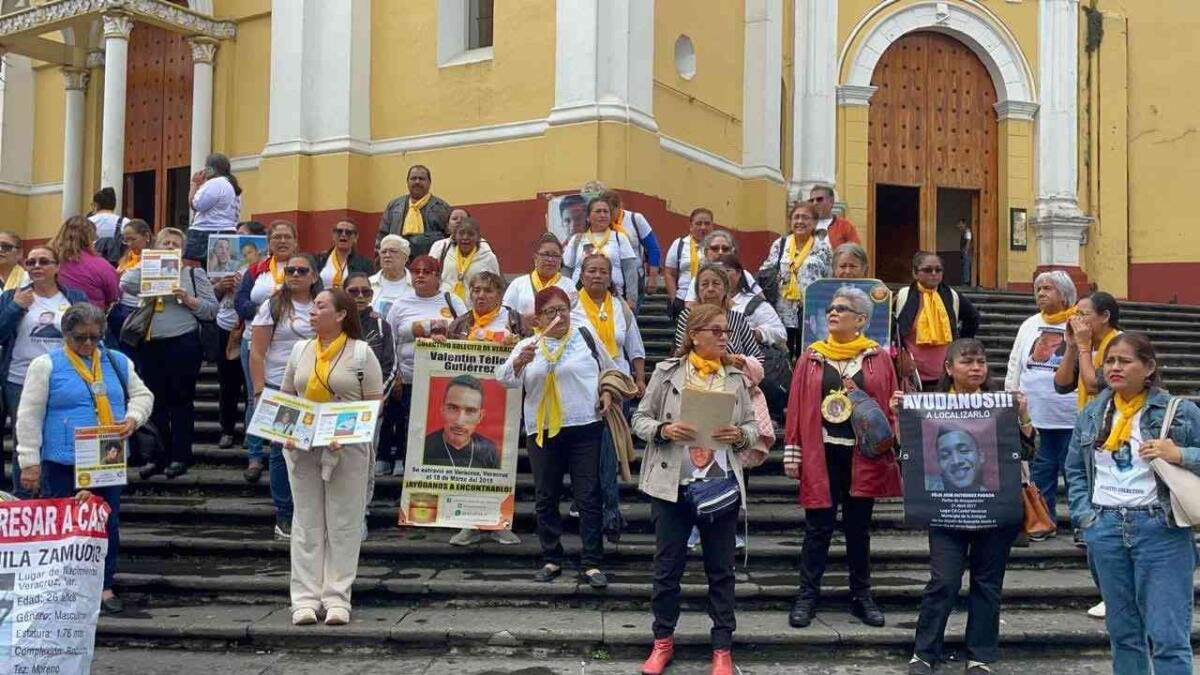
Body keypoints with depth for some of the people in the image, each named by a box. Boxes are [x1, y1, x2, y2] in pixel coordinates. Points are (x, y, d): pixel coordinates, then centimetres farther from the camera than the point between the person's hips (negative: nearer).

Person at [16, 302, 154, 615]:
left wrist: (133, 418, -3)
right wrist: (30, 462, -9)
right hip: (62, 464, -4)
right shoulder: (46, 365, -3)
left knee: (108, 525, 8)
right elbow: (29, 417, -5)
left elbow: (142, 394, 19)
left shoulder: (117, 362, 9)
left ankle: (104, 587, 20)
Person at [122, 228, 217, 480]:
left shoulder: (194, 273, 6)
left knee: (181, 400, 3)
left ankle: (180, 457, 10)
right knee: (155, 401, 9)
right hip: (150, 345, 3)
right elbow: (124, 285, -6)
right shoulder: (145, 270, 13)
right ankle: (157, 457, 18)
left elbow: (212, 309, 1)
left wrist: (188, 300, -14)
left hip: (183, 345, -3)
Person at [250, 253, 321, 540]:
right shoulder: (273, 306, 1)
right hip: (280, 390, -2)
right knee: (282, 452, 3)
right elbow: (257, 352, -2)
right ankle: (284, 517, 12)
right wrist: (259, 392, -9)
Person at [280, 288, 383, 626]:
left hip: (346, 449, -4)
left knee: (343, 524, 1)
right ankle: (305, 598, 8)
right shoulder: (300, 350, 12)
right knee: (307, 524, 5)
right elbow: (286, 397, 16)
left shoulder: (361, 352, -1)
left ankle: (337, 598, 6)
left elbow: (375, 404, -3)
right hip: (302, 447, 4)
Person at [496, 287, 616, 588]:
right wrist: (519, 361, -21)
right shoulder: (527, 345, 9)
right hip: (542, 431, 2)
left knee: (588, 497, -3)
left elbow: (610, 370, 20)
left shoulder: (585, 336, 8)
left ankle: (592, 563, 1)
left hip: (584, 428, -2)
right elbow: (506, 379, -3)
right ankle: (551, 560, 19)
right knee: (546, 498, 8)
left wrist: (607, 392, 3)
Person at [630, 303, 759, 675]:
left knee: (721, 569, 8)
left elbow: (752, 426, 8)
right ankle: (663, 641, 23)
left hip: (721, 484, 2)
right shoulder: (667, 372, -1)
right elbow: (640, 419, 2)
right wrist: (663, 430, -17)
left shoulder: (736, 377, 6)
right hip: (672, 484, -1)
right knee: (667, 565, 7)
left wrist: (740, 435, -13)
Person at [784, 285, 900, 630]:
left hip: (864, 456, 0)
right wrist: (792, 454, -3)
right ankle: (807, 596, 11)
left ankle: (861, 596, 20)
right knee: (818, 527, 3)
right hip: (821, 455, 0)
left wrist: (891, 445, -5)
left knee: (858, 528, 11)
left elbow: (890, 407, 4)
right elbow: (796, 407, 2)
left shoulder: (879, 359, 4)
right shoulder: (812, 357, 4)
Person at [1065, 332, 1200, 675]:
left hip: (1160, 530, -4)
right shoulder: (1092, 414, 9)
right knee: (1122, 631, 15)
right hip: (1105, 529, 4)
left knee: (1167, 636, -5)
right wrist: (1083, 513, 4)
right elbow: (1075, 469, 16)